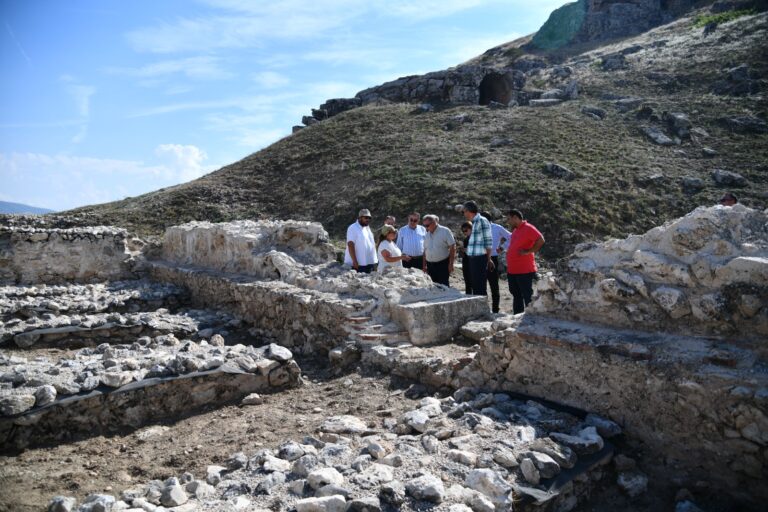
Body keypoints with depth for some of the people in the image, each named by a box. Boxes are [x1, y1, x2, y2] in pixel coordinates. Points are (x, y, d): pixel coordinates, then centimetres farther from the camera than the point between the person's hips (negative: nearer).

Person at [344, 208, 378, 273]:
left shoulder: (367, 228, 16)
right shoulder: (353, 228, -10)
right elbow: (350, 245, -17)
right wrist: (354, 261, -23)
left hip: (369, 263, 8)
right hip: (358, 264, -8)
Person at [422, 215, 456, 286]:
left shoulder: (445, 231, -5)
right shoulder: (427, 234, 11)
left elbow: (452, 247, -8)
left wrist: (451, 264, -13)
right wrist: (424, 265, 11)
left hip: (443, 264, -5)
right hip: (430, 265, 5)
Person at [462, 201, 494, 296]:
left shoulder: (482, 221, -10)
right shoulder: (474, 222, 17)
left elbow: (488, 241, -13)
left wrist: (488, 259, -13)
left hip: (480, 258, -9)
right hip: (473, 259, 9)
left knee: (480, 288, -7)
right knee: (475, 286, 14)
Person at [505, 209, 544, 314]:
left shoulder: (528, 228, -11)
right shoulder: (515, 230, 17)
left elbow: (541, 240, -21)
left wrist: (528, 251, -18)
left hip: (524, 271, -9)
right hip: (512, 270, 9)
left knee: (527, 296, -4)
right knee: (516, 296, 15)